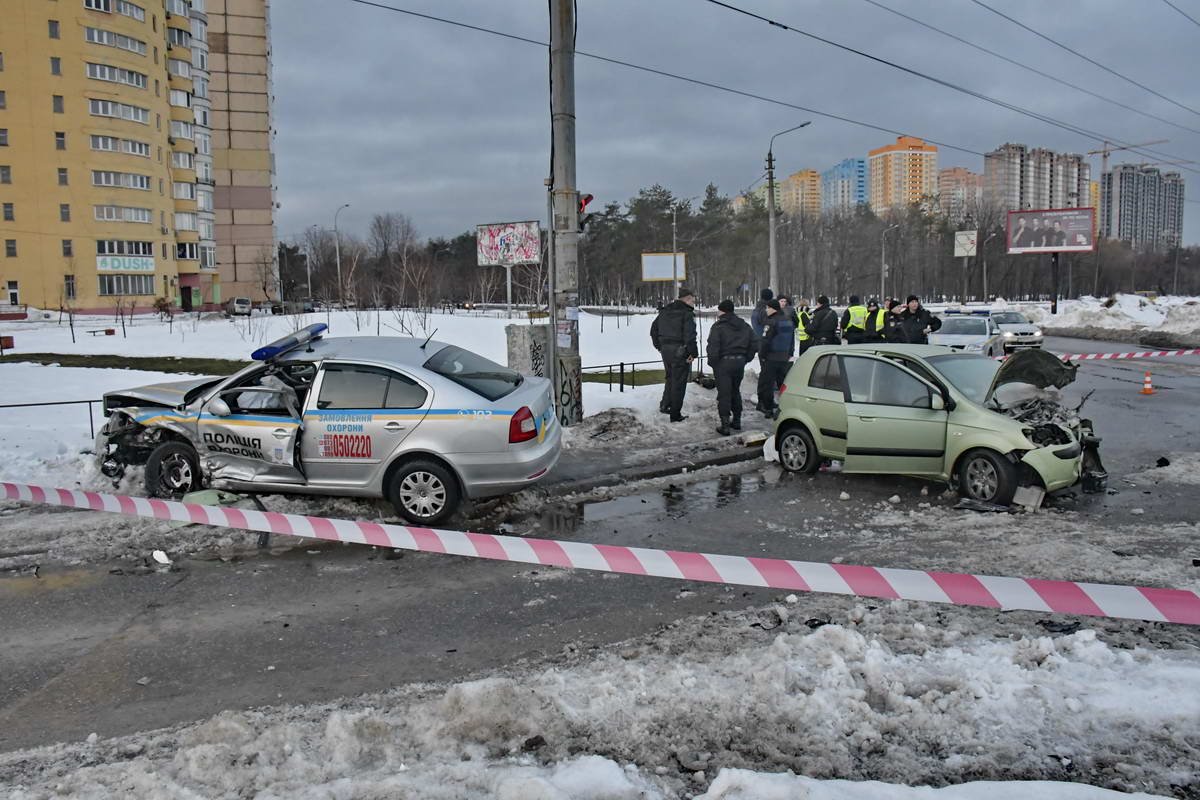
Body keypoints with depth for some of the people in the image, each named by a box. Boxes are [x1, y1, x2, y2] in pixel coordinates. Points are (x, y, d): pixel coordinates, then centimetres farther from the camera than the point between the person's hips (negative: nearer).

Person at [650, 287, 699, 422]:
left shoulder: (664, 311, 12)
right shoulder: (687, 313, -12)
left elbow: (653, 329, 17)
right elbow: (690, 335, -20)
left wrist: (659, 346, 21)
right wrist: (693, 353, -15)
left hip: (665, 349, 7)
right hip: (680, 351, -7)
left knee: (670, 377, 25)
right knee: (679, 382, 1)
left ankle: (665, 405, 20)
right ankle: (675, 414, 5)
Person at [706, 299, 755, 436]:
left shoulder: (718, 327, -11)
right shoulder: (745, 326, 11)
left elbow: (713, 347, -17)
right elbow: (752, 345, 13)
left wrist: (712, 362, -5)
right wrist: (745, 359, 17)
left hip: (723, 363, -6)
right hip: (740, 362, 6)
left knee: (724, 394, -3)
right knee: (735, 391, 20)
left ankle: (725, 425, -6)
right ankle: (737, 421, 25)